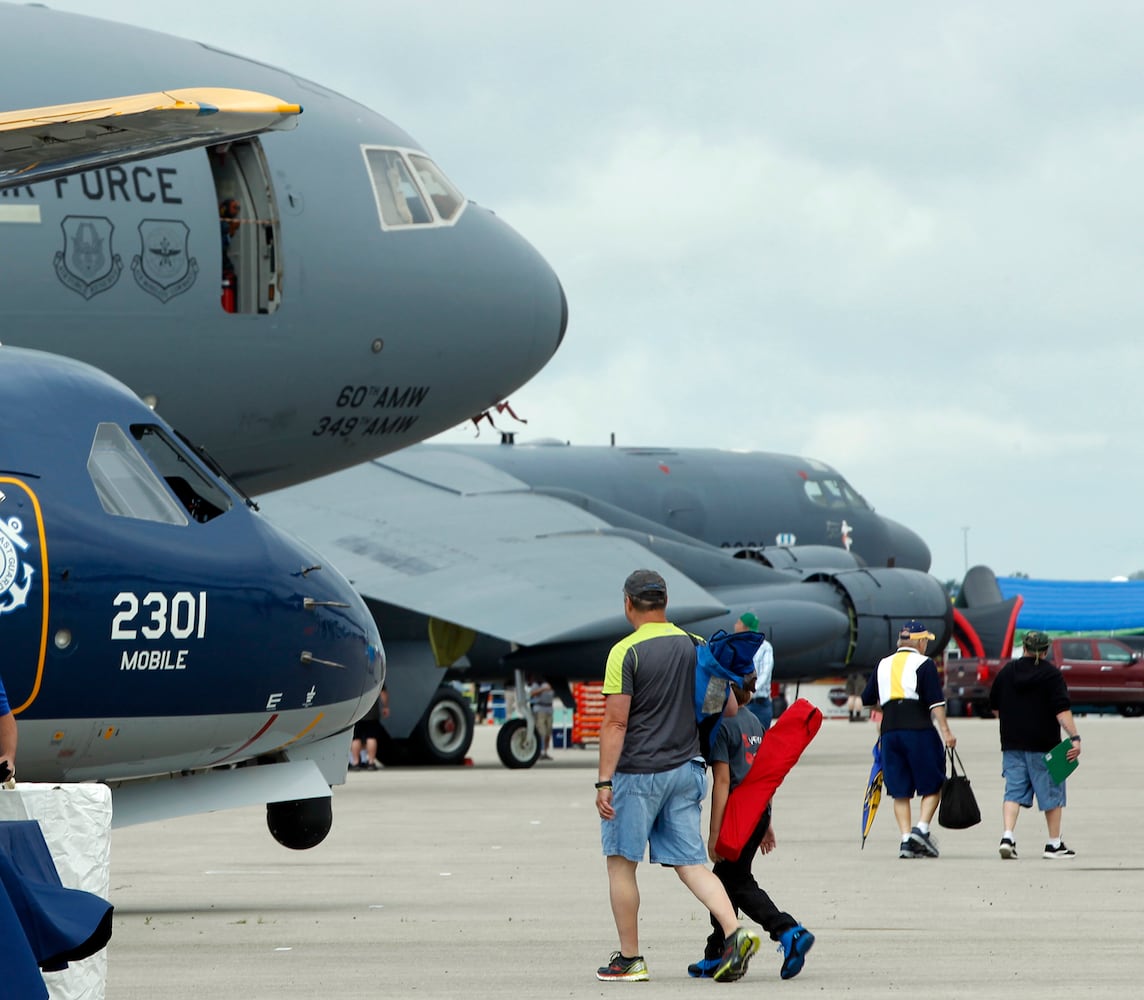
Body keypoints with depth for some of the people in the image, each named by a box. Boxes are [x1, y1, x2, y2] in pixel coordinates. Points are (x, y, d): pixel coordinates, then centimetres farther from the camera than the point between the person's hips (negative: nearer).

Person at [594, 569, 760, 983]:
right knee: (690, 862, 7)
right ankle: (734, 932, -12)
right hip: (686, 770, 5)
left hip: (637, 773, -5)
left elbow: (616, 723, -14)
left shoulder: (626, 652, -11)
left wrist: (604, 782, -13)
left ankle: (629, 959, 8)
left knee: (621, 863, 6)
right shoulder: (695, 647, 7)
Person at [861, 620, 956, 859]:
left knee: (900, 791, 8)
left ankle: (906, 839, 2)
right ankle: (921, 829, -11)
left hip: (889, 731, 5)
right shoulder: (924, 664, 0)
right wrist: (946, 732, -11)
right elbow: (935, 702, -10)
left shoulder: (883, 665, 15)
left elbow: (867, 700, 21)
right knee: (933, 785, 4)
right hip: (919, 729, -5)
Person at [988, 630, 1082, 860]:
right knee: (1052, 793, 6)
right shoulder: (1051, 674, -7)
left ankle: (1007, 836, -16)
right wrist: (1074, 737, -20)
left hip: (1012, 744, 4)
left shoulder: (1006, 671, 8)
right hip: (1044, 744, -4)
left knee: (1014, 791, 3)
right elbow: (1062, 710, -17)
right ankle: (1054, 844, 10)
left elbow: (995, 706, 18)